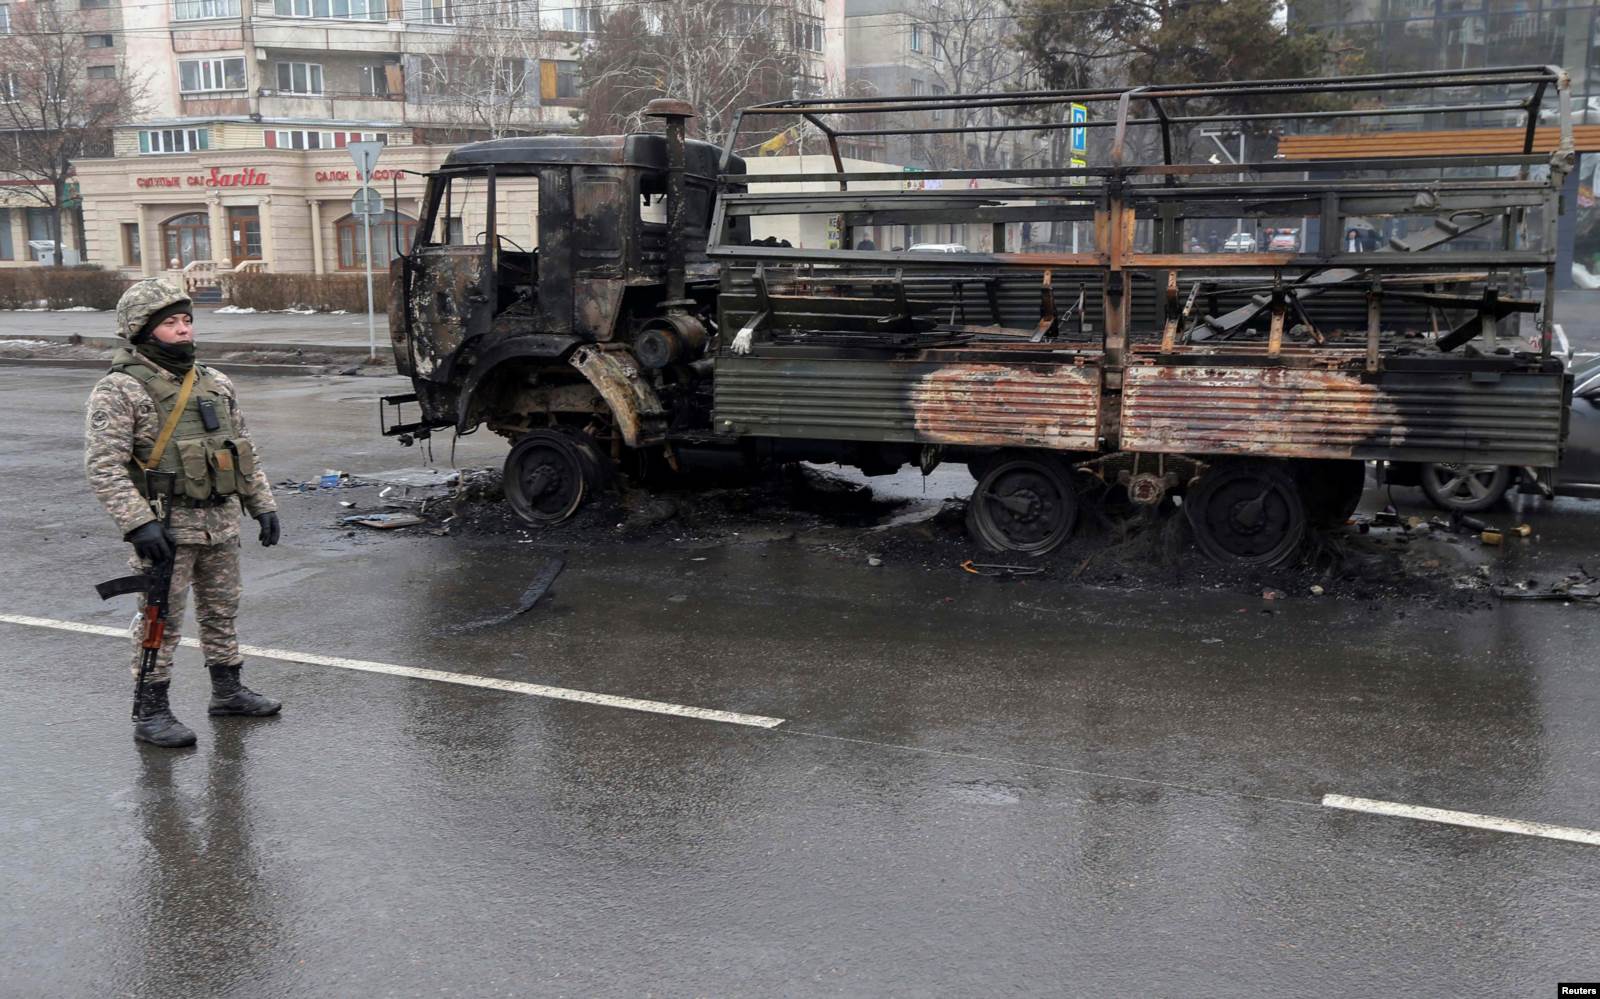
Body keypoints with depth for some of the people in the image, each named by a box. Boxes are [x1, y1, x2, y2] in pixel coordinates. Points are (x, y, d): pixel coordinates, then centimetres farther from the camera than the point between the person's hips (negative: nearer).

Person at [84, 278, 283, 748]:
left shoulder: (216, 383, 12)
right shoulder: (120, 390, -10)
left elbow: (245, 450, 18)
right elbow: (103, 466, -17)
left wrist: (262, 503, 12)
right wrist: (139, 524, -25)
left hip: (222, 522, 7)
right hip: (167, 527, -6)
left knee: (222, 611, 17)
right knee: (161, 620, 0)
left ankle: (227, 690, 32)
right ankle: (150, 713, 10)